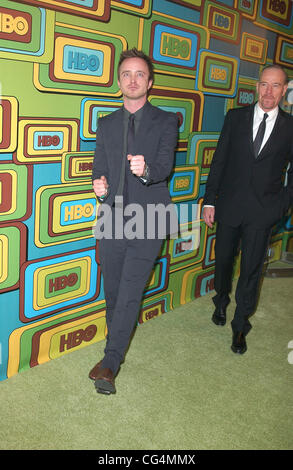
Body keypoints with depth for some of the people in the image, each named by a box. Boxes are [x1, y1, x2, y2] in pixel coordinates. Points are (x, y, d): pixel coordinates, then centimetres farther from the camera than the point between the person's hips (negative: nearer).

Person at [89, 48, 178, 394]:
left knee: (130, 294, -9)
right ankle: (116, 349, 35)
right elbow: (99, 167, 14)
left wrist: (147, 169, -35)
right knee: (112, 293, 14)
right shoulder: (106, 124, 14)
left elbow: (165, 165, -12)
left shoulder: (165, 122, 3)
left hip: (147, 222, -4)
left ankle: (109, 363, -3)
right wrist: (99, 183, -10)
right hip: (111, 221, 4)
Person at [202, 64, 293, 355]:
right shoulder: (236, 117, 2)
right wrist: (209, 201, -1)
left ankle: (240, 327, 22)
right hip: (229, 206, 1)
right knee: (223, 260, 15)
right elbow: (219, 161, 2)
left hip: (262, 212, -1)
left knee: (251, 270, 5)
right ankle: (221, 302, 44)